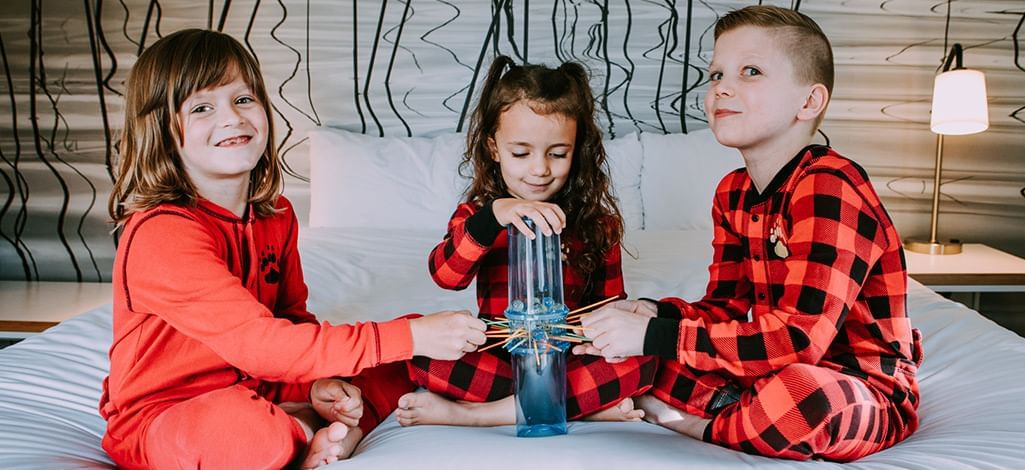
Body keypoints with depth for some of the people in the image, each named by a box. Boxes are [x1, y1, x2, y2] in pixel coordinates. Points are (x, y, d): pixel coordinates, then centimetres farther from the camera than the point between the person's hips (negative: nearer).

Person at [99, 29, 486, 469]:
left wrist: (317, 383, -13)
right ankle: (306, 434, -9)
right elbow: (259, 342, -31)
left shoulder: (276, 215, 2)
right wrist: (410, 337, -32)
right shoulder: (163, 233, -25)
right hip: (162, 420, -7)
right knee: (238, 428, -42)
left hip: (253, 393, 8)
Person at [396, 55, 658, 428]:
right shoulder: (478, 214, 2)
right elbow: (446, 275, -18)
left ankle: (467, 413, -28)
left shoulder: (596, 224, 6)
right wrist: (495, 215, -36)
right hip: (495, 357, -1)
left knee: (640, 362, -28)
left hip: (568, 357, 1)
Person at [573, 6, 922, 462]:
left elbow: (800, 335, -31)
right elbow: (728, 306, 6)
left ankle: (702, 424, -13)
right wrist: (658, 314, -16)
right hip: (772, 370, 7)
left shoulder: (830, 186, -23)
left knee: (807, 397, -40)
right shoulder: (732, 193, 5)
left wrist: (657, 336, -32)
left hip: (863, 386, -7)